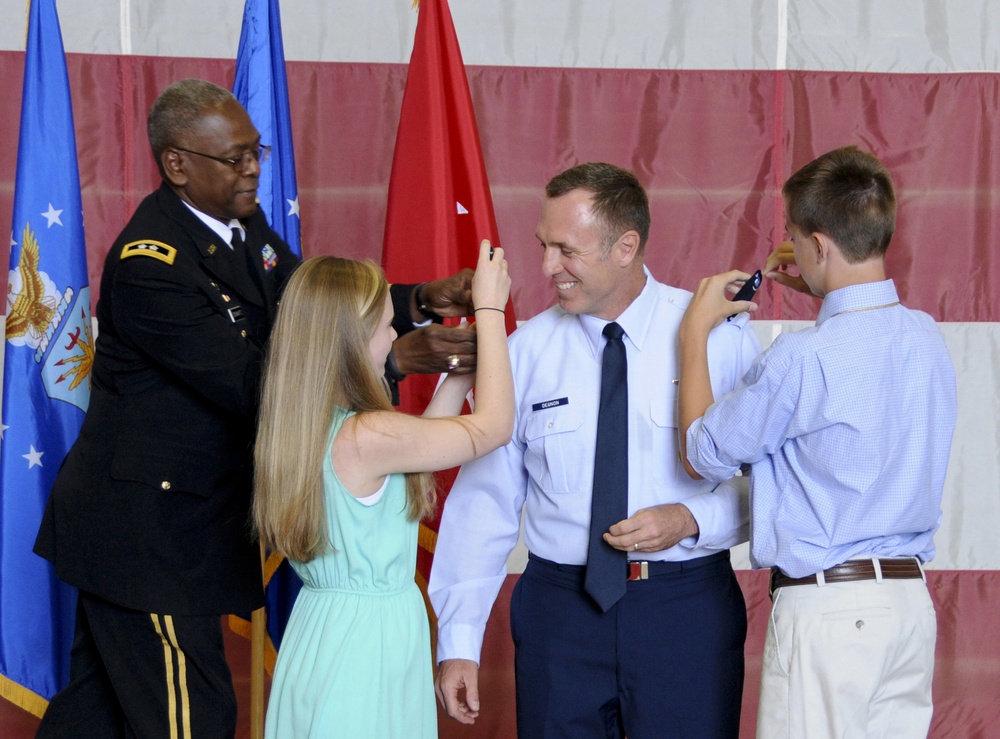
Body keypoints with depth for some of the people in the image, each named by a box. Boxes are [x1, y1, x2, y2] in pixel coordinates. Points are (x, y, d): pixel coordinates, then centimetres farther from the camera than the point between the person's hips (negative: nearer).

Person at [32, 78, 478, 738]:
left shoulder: (241, 224, 4)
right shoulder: (149, 263, -25)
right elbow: (251, 384, -28)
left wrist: (424, 300, -8)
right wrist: (399, 358, -30)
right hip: (145, 527, -9)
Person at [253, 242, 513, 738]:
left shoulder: (297, 430, 2)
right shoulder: (367, 438, -23)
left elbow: (413, 448, 13)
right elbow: (492, 425, -11)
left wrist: (458, 377, 15)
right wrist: (489, 308, -2)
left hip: (317, 624, 9)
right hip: (370, 640, -9)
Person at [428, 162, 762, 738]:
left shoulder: (721, 338, -3)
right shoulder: (526, 352, 1)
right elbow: (485, 500, 3)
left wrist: (691, 518, -19)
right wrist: (459, 642, 0)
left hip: (687, 610, -1)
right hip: (559, 607, 1)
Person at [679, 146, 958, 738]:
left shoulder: (804, 358, -17)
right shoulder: (926, 336, 4)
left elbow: (704, 455, -4)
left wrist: (696, 331, 5)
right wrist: (823, 290, 24)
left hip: (828, 607, -7)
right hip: (912, 599, 7)